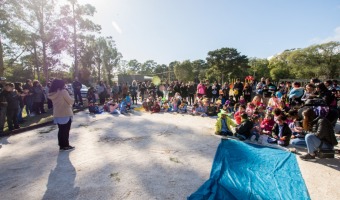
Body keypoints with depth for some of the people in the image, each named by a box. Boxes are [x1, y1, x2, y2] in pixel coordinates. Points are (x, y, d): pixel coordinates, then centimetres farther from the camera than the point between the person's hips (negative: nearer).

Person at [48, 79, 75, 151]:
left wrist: (68, 104, 15)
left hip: (57, 114, 7)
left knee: (61, 130, 14)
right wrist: (71, 103, 9)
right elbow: (71, 101, -11)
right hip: (65, 114, -7)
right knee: (66, 130, 3)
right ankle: (66, 146, 8)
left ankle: (61, 145, 20)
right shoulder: (63, 91, -15)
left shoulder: (52, 93, 8)